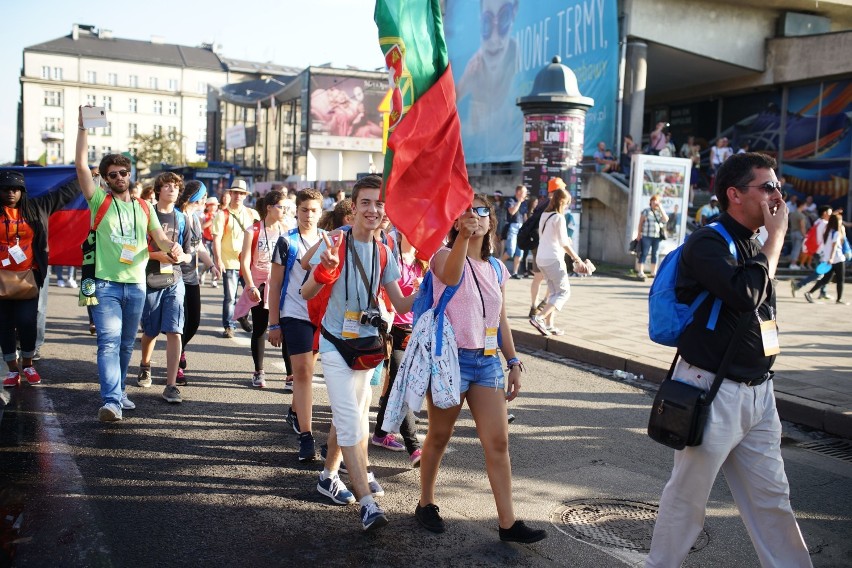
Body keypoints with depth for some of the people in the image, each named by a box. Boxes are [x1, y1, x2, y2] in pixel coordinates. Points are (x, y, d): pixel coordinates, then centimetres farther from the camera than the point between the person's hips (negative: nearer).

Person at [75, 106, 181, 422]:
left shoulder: (144, 207, 13)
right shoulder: (100, 201, 2)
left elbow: (160, 238, 10)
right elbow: (81, 165, -8)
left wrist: (173, 247, -13)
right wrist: (83, 127, -13)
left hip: (136, 284, 4)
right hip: (106, 283, -4)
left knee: (126, 344, 13)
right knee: (109, 341, -15)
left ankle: (117, 392, 27)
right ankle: (112, 401, -21)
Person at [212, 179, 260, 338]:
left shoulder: (251, 214, 7)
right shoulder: (223, 214, -2)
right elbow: (216, 238, -7)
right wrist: (218, 260, -16)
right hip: (230, 262, -3)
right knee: (230, 297, 0)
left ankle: (242, 316, 33)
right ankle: (229, 326, 14)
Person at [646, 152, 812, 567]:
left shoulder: (756, 248, 13)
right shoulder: (707, 243, -13)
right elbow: (746, 294, -29)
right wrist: (777, 235, -17)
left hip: (758, 391, 8)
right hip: (712, 391, -7)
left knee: (771, 496, 14)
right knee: (688, 495, 6)